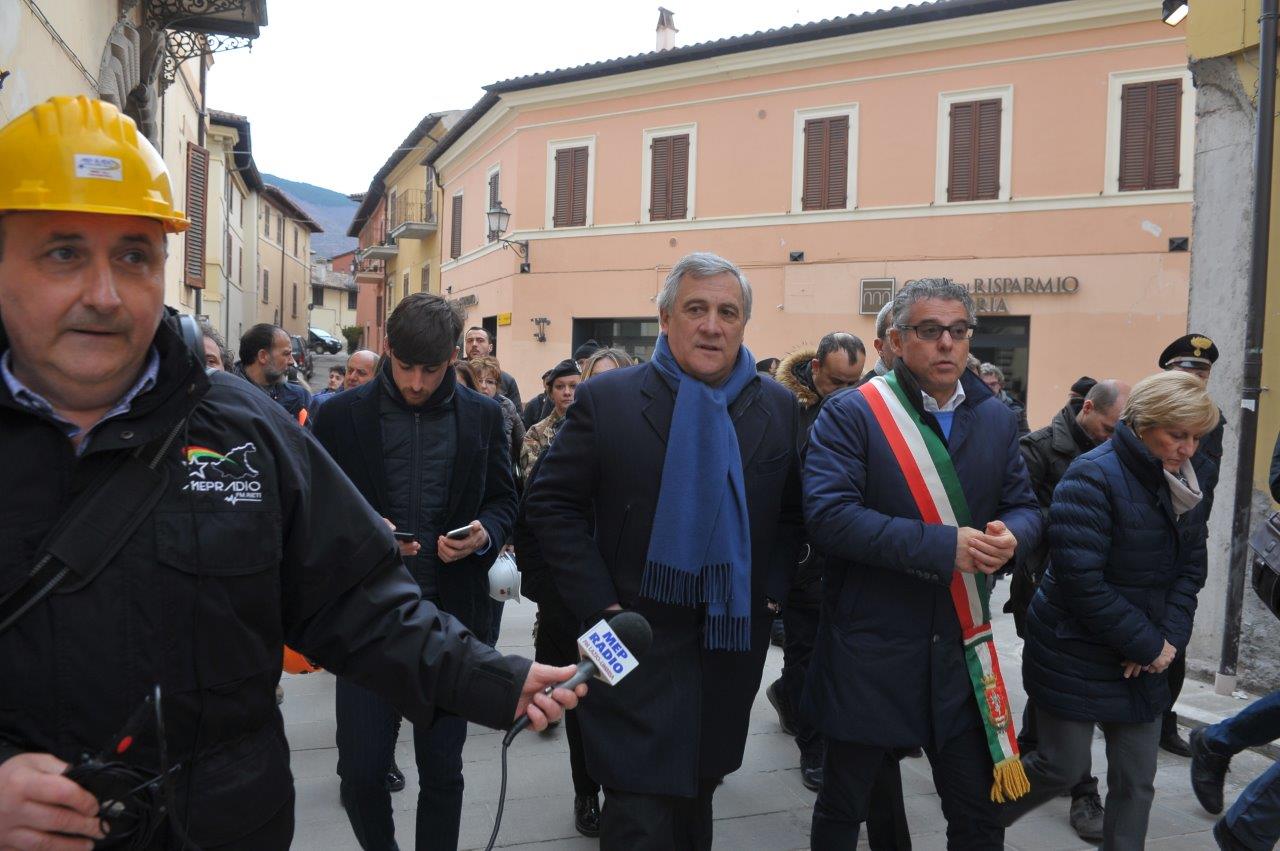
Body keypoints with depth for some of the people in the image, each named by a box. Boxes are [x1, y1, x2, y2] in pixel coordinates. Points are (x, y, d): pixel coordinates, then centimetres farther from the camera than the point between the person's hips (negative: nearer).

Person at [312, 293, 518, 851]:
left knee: (442, 772, 12)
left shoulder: (484, 417, 3)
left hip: (451, 617, 1)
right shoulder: (342, 415, -1)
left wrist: (485, 534, -12)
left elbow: (503, 500, 10)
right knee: (359, 769, 6)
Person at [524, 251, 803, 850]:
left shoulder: (778, 408, 2)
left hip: (734, 644, 4)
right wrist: (599, 604, -12)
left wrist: (770, 590, 1)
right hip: (639, 650, -3)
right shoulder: (606, 399, -9)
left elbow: (790, 511, 12)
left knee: (695, 797, 21)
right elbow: (550, 504, -6)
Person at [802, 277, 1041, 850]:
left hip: (961, 650, 4)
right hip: (867, 653, -4)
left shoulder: (997, 418, 7)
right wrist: (942, 546, -26)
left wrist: (1011, 535, -15)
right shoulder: (850, 415, -12)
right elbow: (828, 516, -23)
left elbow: (1025, 507, 10)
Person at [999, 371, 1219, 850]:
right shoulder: (1093, 477, -20)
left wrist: (1169, 638, -7)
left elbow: (1191, 566, 8)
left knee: (1137, 780, 10)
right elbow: (1080, 580, -24)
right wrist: (1149, 645, -17)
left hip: (1143, 663, 7)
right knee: (1063, 768, 3)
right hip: (1075, 656, -7)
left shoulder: (1186, 481, 4)